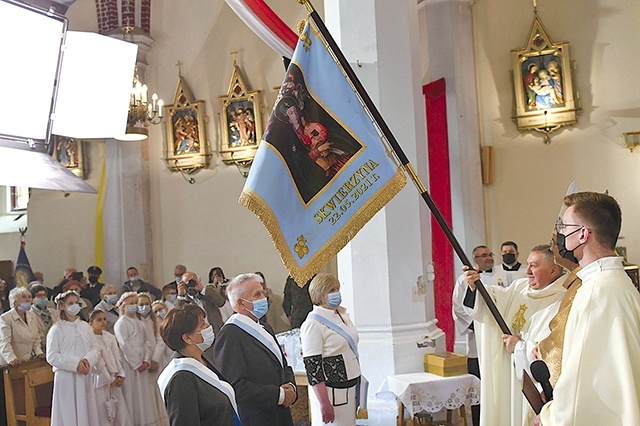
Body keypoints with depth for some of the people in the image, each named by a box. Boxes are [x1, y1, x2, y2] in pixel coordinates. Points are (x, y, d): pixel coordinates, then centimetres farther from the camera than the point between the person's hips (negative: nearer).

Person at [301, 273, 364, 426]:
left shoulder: (342, 314, 9)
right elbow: (312, 367, -18)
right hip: (330, 393, -7)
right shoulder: (313, 324, -15)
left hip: (351, 389, 7)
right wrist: (324, 404, -21)